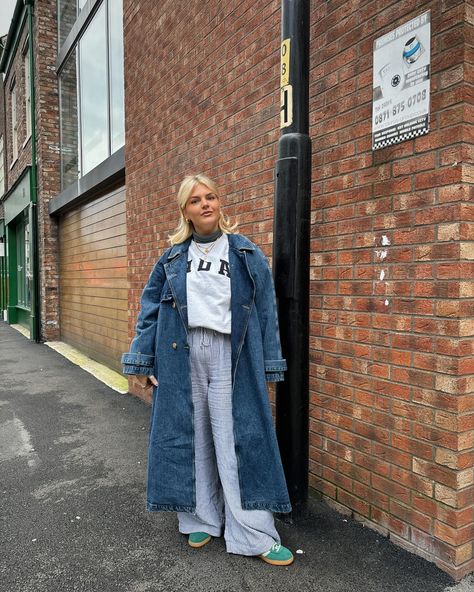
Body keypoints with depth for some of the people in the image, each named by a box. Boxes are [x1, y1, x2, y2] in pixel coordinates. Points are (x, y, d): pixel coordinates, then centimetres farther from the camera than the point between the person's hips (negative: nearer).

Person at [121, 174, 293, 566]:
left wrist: (267, 367, 1)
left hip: (231, 359, -2)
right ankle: (201, 519, 29)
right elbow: (150, 308, 11)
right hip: (182, 358, 2)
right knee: (191, 438, 11)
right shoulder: (173, 258, 8)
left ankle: (255, 535, 13)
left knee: (238, 439, 1)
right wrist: (142, 360, 7)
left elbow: (266, 312, 4)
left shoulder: (248, 255, 4)